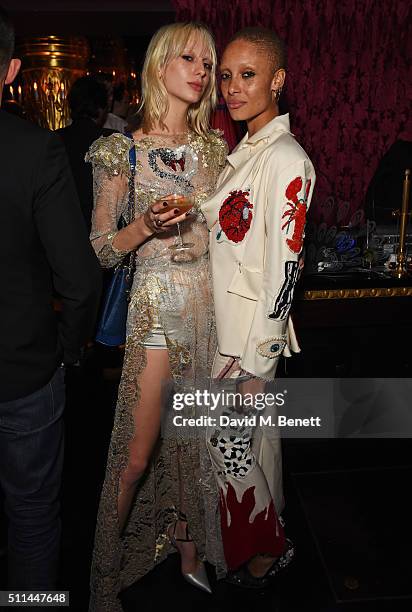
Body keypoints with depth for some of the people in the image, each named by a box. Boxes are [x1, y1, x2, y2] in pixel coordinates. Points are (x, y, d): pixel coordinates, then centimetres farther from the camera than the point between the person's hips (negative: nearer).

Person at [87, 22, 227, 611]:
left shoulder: (214, 147, 10)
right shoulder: (121, 151, -4)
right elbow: (104, 248, -4)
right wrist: (146, 225, -18)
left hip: (212, 303, 5)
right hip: (157, 305, -4)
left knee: (196, 439, 14)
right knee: (139, 451, 0)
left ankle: (190, 553, 37)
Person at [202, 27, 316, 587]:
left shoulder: (286, 160, -17)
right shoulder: (244, 151, 11)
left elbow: (283, 268, -20)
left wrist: (256, 361, -18)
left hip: (251, 335, -8)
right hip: (224, 324, 8)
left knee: (228, 441, 5)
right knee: (253, 433, 20)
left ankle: (263, 550, 30)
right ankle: (267, 521, 42)